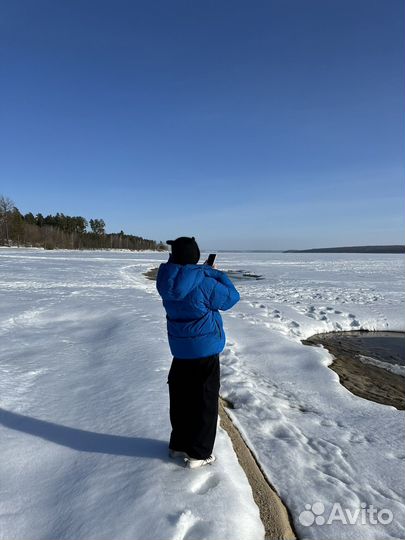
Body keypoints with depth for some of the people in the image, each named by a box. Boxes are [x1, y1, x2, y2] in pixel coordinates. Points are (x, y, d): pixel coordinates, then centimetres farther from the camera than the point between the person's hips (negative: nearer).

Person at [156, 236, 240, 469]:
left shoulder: (168, 280, -6)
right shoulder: (204, 283, -22)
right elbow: (231, 297, -8)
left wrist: (206, 272, 7)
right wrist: (219, 274, 4)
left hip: (180, 349, 6)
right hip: (205, 349, -6)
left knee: (181, 397, 20)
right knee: (205, 400, 8)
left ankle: (179, 444, 35)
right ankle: (198, 454, 19)